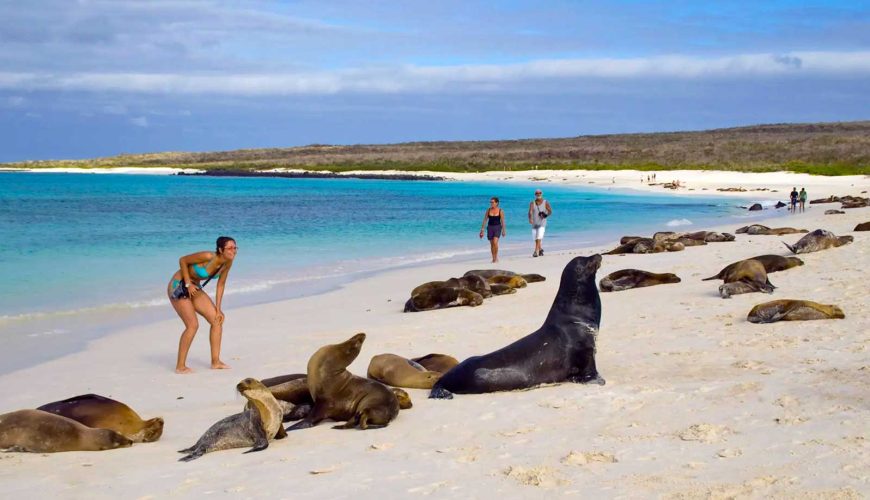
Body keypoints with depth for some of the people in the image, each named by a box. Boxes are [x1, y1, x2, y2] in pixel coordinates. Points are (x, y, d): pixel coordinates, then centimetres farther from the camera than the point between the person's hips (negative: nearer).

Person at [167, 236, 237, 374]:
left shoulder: (227, 263, -8)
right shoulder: (207, 257, -30)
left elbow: (221, 285, 3)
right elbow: (182, 260, -20)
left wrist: (218, 309, 2)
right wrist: (188, 284, -20)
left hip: (195, 287, 8)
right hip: (178, 286, -8)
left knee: (217, 320, 1)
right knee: (193, 325, -18)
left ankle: (215, 362, 9)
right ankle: (180, 366, -8)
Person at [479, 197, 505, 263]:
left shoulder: (500, 211, -5)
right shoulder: (488, 210, 2)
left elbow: (502, 221, -1)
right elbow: (485, 220, 3)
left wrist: (503, 230, 1)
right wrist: (482, 230, 1)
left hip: (497, 227, -3)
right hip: (490, 227, 3)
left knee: (495, 242, -18)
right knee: (491, 243, 7)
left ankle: (496, 257, -2)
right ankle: (493, 258, 19)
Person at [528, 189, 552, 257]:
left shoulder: (546, 203, -1)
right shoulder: (532, 203, 0)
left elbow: (550, 211, -2)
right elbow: (530, 211, -15)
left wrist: (545, 215, -24)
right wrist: (530, 219, -34)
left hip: (542, 223, -3)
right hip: (534, 223, 3)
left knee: (539, 237, -19)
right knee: (535, 238, 12)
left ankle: (536, 251, -23)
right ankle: (540, 249, 35)